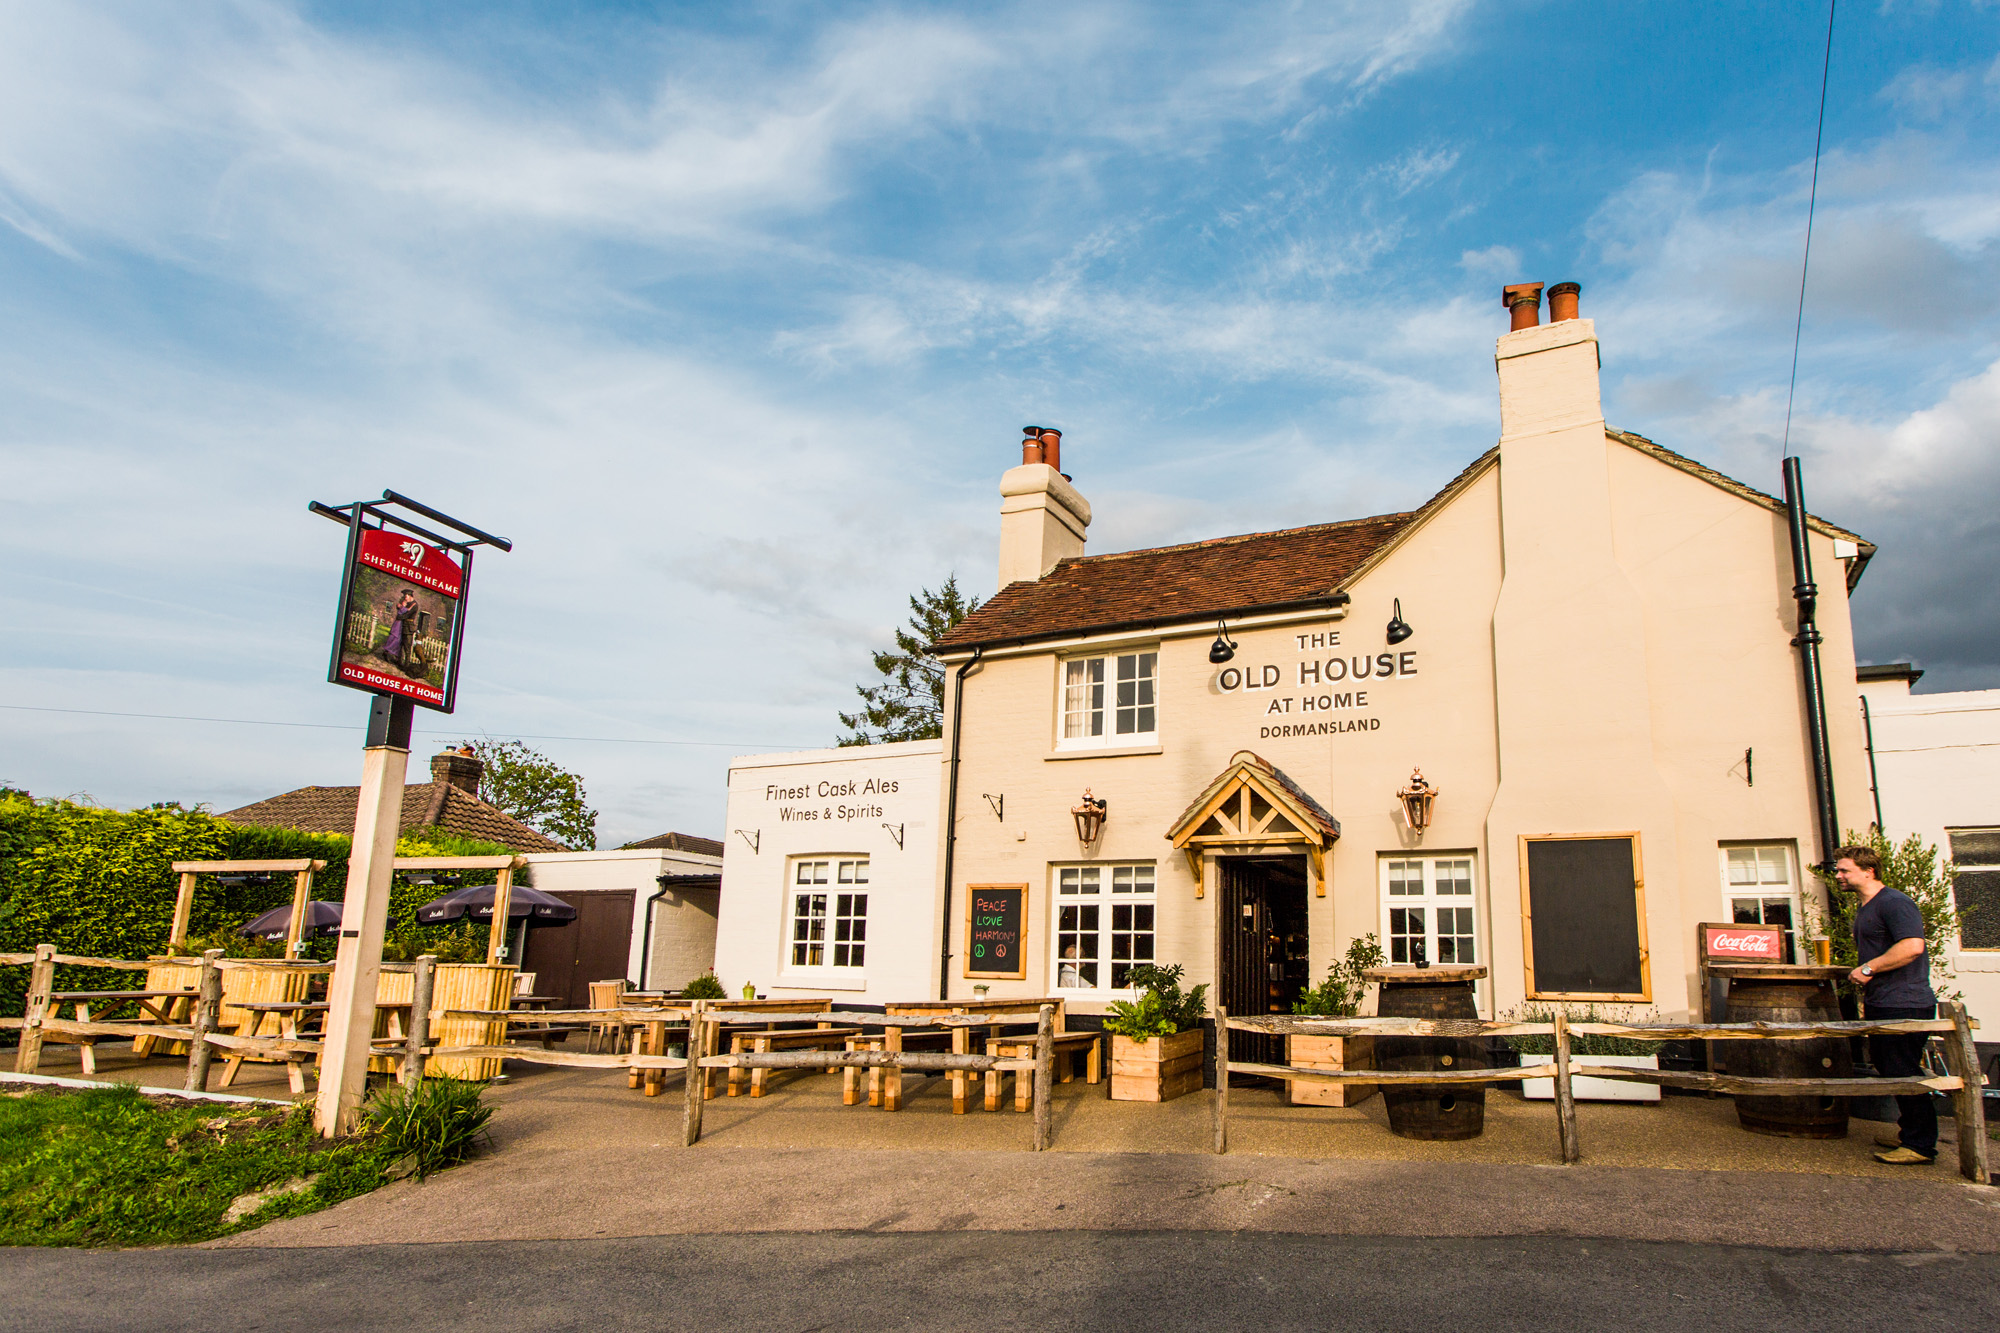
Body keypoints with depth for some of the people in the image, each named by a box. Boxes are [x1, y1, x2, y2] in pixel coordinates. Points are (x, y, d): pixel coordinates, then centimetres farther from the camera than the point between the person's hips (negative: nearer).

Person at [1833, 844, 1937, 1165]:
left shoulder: (1894, 903, -16)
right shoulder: (1865, 908, 17)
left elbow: (1912, 946, -28)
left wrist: (1868, 969, -22)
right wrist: (1867, 993, 21)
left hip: (1905, 1005, -10)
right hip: (1880, 1005, 10)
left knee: (1903, 1073, -6)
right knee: (1889, 1071, 16)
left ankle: (1921, 1145, 2)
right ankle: (1909, 1131, 28)